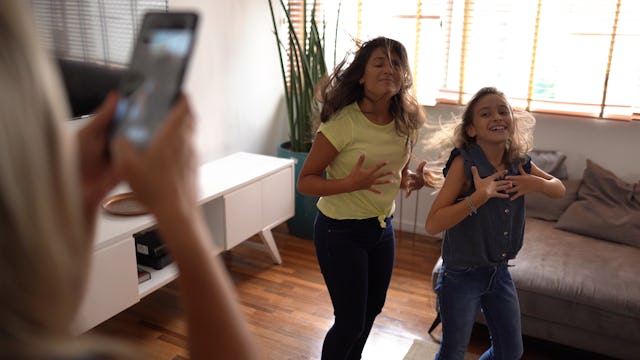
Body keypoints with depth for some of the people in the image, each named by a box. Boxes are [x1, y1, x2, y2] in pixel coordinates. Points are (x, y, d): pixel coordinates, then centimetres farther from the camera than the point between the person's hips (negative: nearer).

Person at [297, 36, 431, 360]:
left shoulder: (405, 122, -4)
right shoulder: (343, 122, -23)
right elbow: (304, 181, -18)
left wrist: (411, 179, -10)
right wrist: (350, 183, -34)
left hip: (383, 227, 7)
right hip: (341, 231, -6)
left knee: (371, 310, 22)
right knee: (350, 323, 4)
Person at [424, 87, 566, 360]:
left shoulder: (520, 163, -4)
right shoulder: (464, 163, -20)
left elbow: (559, 189, 14)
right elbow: (433, 224, -25)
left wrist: (538, 184, -9)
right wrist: (480, 196, -34)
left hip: (499, 273, 6)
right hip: (462, 276, -6)